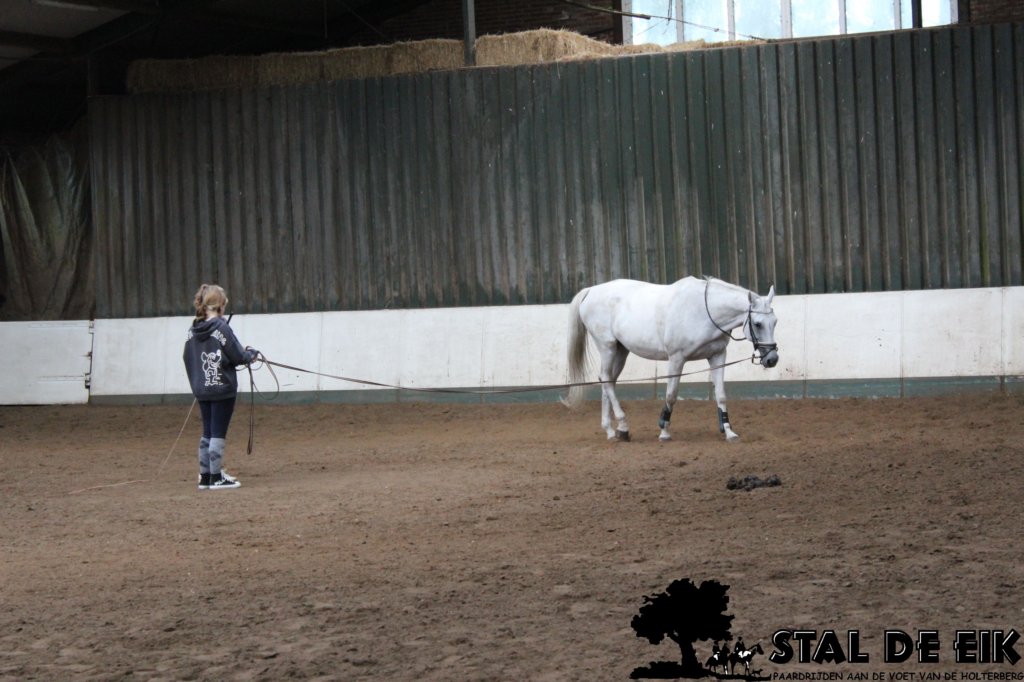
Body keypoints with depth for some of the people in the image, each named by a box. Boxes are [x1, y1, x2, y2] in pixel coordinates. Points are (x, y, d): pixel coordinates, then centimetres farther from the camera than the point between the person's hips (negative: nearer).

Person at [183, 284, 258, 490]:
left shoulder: (193, 331, 2)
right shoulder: (221, 328, -15)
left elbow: (187, 357, 8)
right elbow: (238, 357, -12)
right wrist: (252, 353, 8)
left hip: (201, 389, 6)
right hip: (222, 388, -6)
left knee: (207, 432, 14)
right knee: (218, 433, 0)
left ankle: (205, 476, 16)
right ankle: (216, 478, 3)